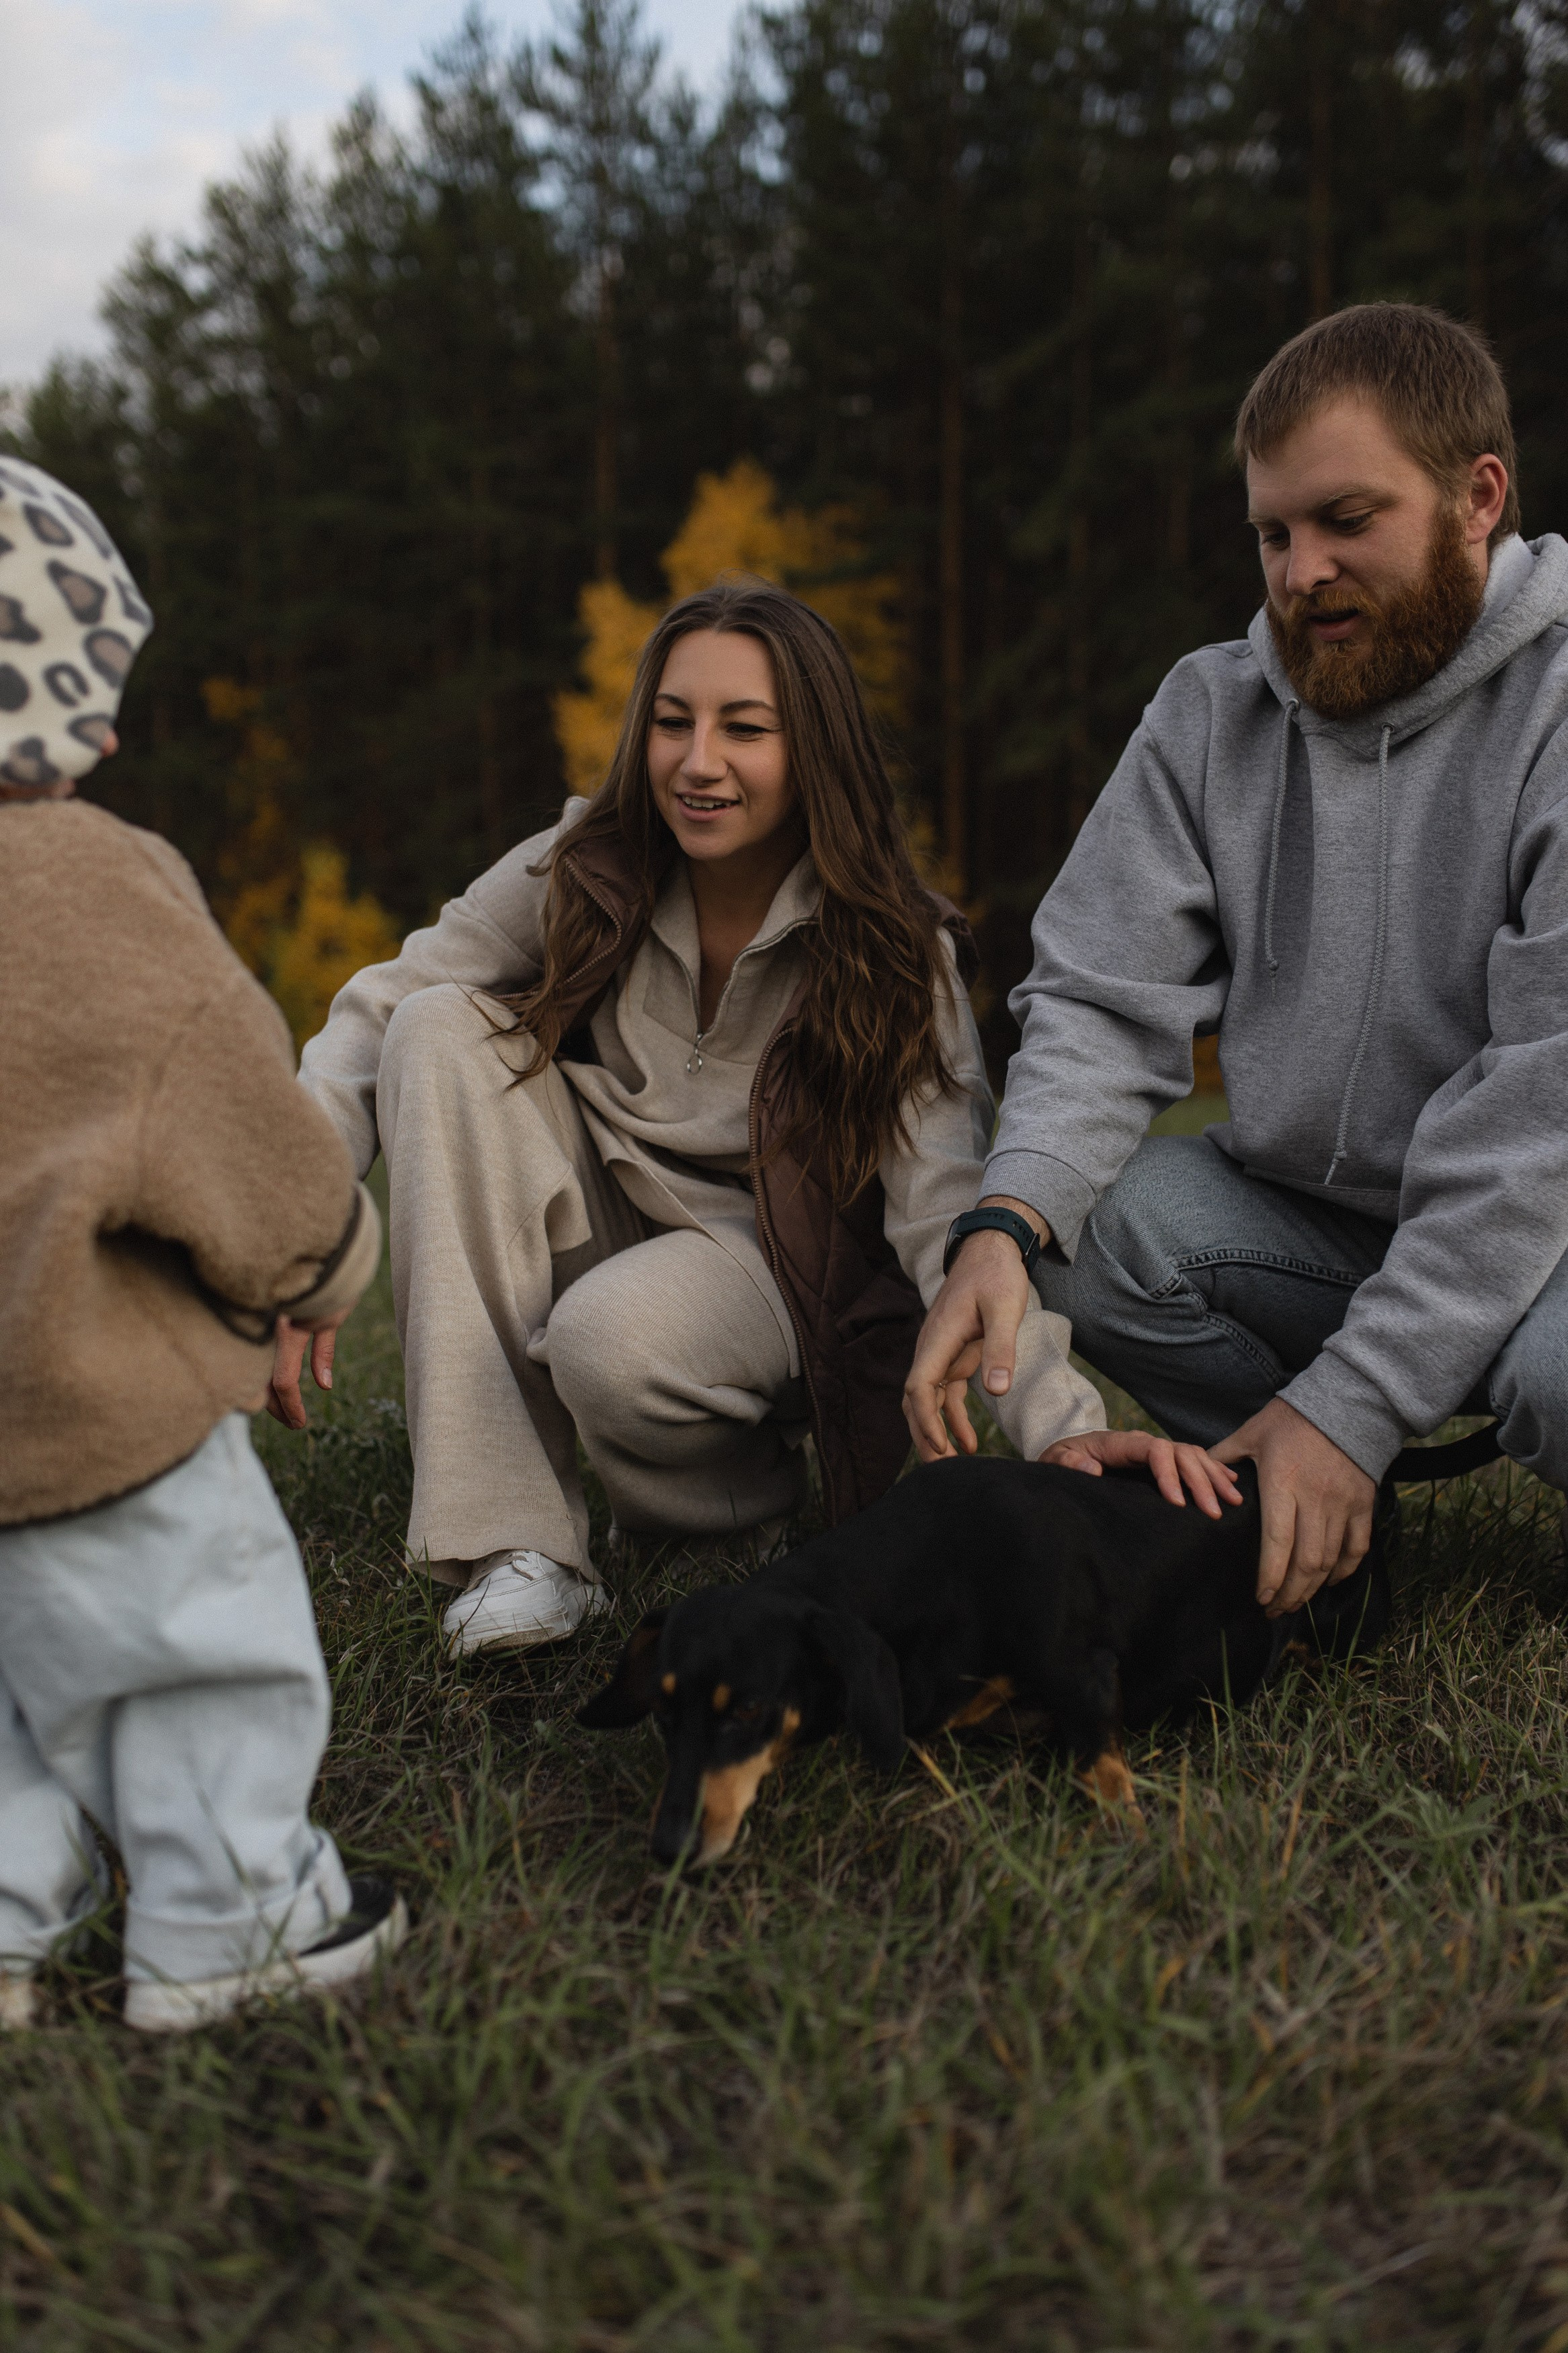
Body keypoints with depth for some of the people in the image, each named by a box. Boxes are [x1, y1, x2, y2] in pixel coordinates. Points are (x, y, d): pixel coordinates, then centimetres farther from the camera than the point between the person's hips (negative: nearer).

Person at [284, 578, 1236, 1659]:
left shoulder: (895, 957, -17)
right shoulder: (579, 877, -10)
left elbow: (951, 1215, -26)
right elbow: (376, 1021, -9)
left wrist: (1070, 1431, -43)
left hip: (784, 1263, -4)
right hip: (602, 1229, 4)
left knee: (614, 1341, -39)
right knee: (443, 1028, -22)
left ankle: (754, 1480, 1)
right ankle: (511, 1541, -25)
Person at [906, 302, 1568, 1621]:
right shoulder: (1215, 711, 2)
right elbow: (1106, 999, -5)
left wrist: (1356, 1399, -28)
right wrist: (1007, 1222, -26)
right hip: (1309, 1214, 5)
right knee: (1091, 1213, -21)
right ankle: (1342, 1515, -3)